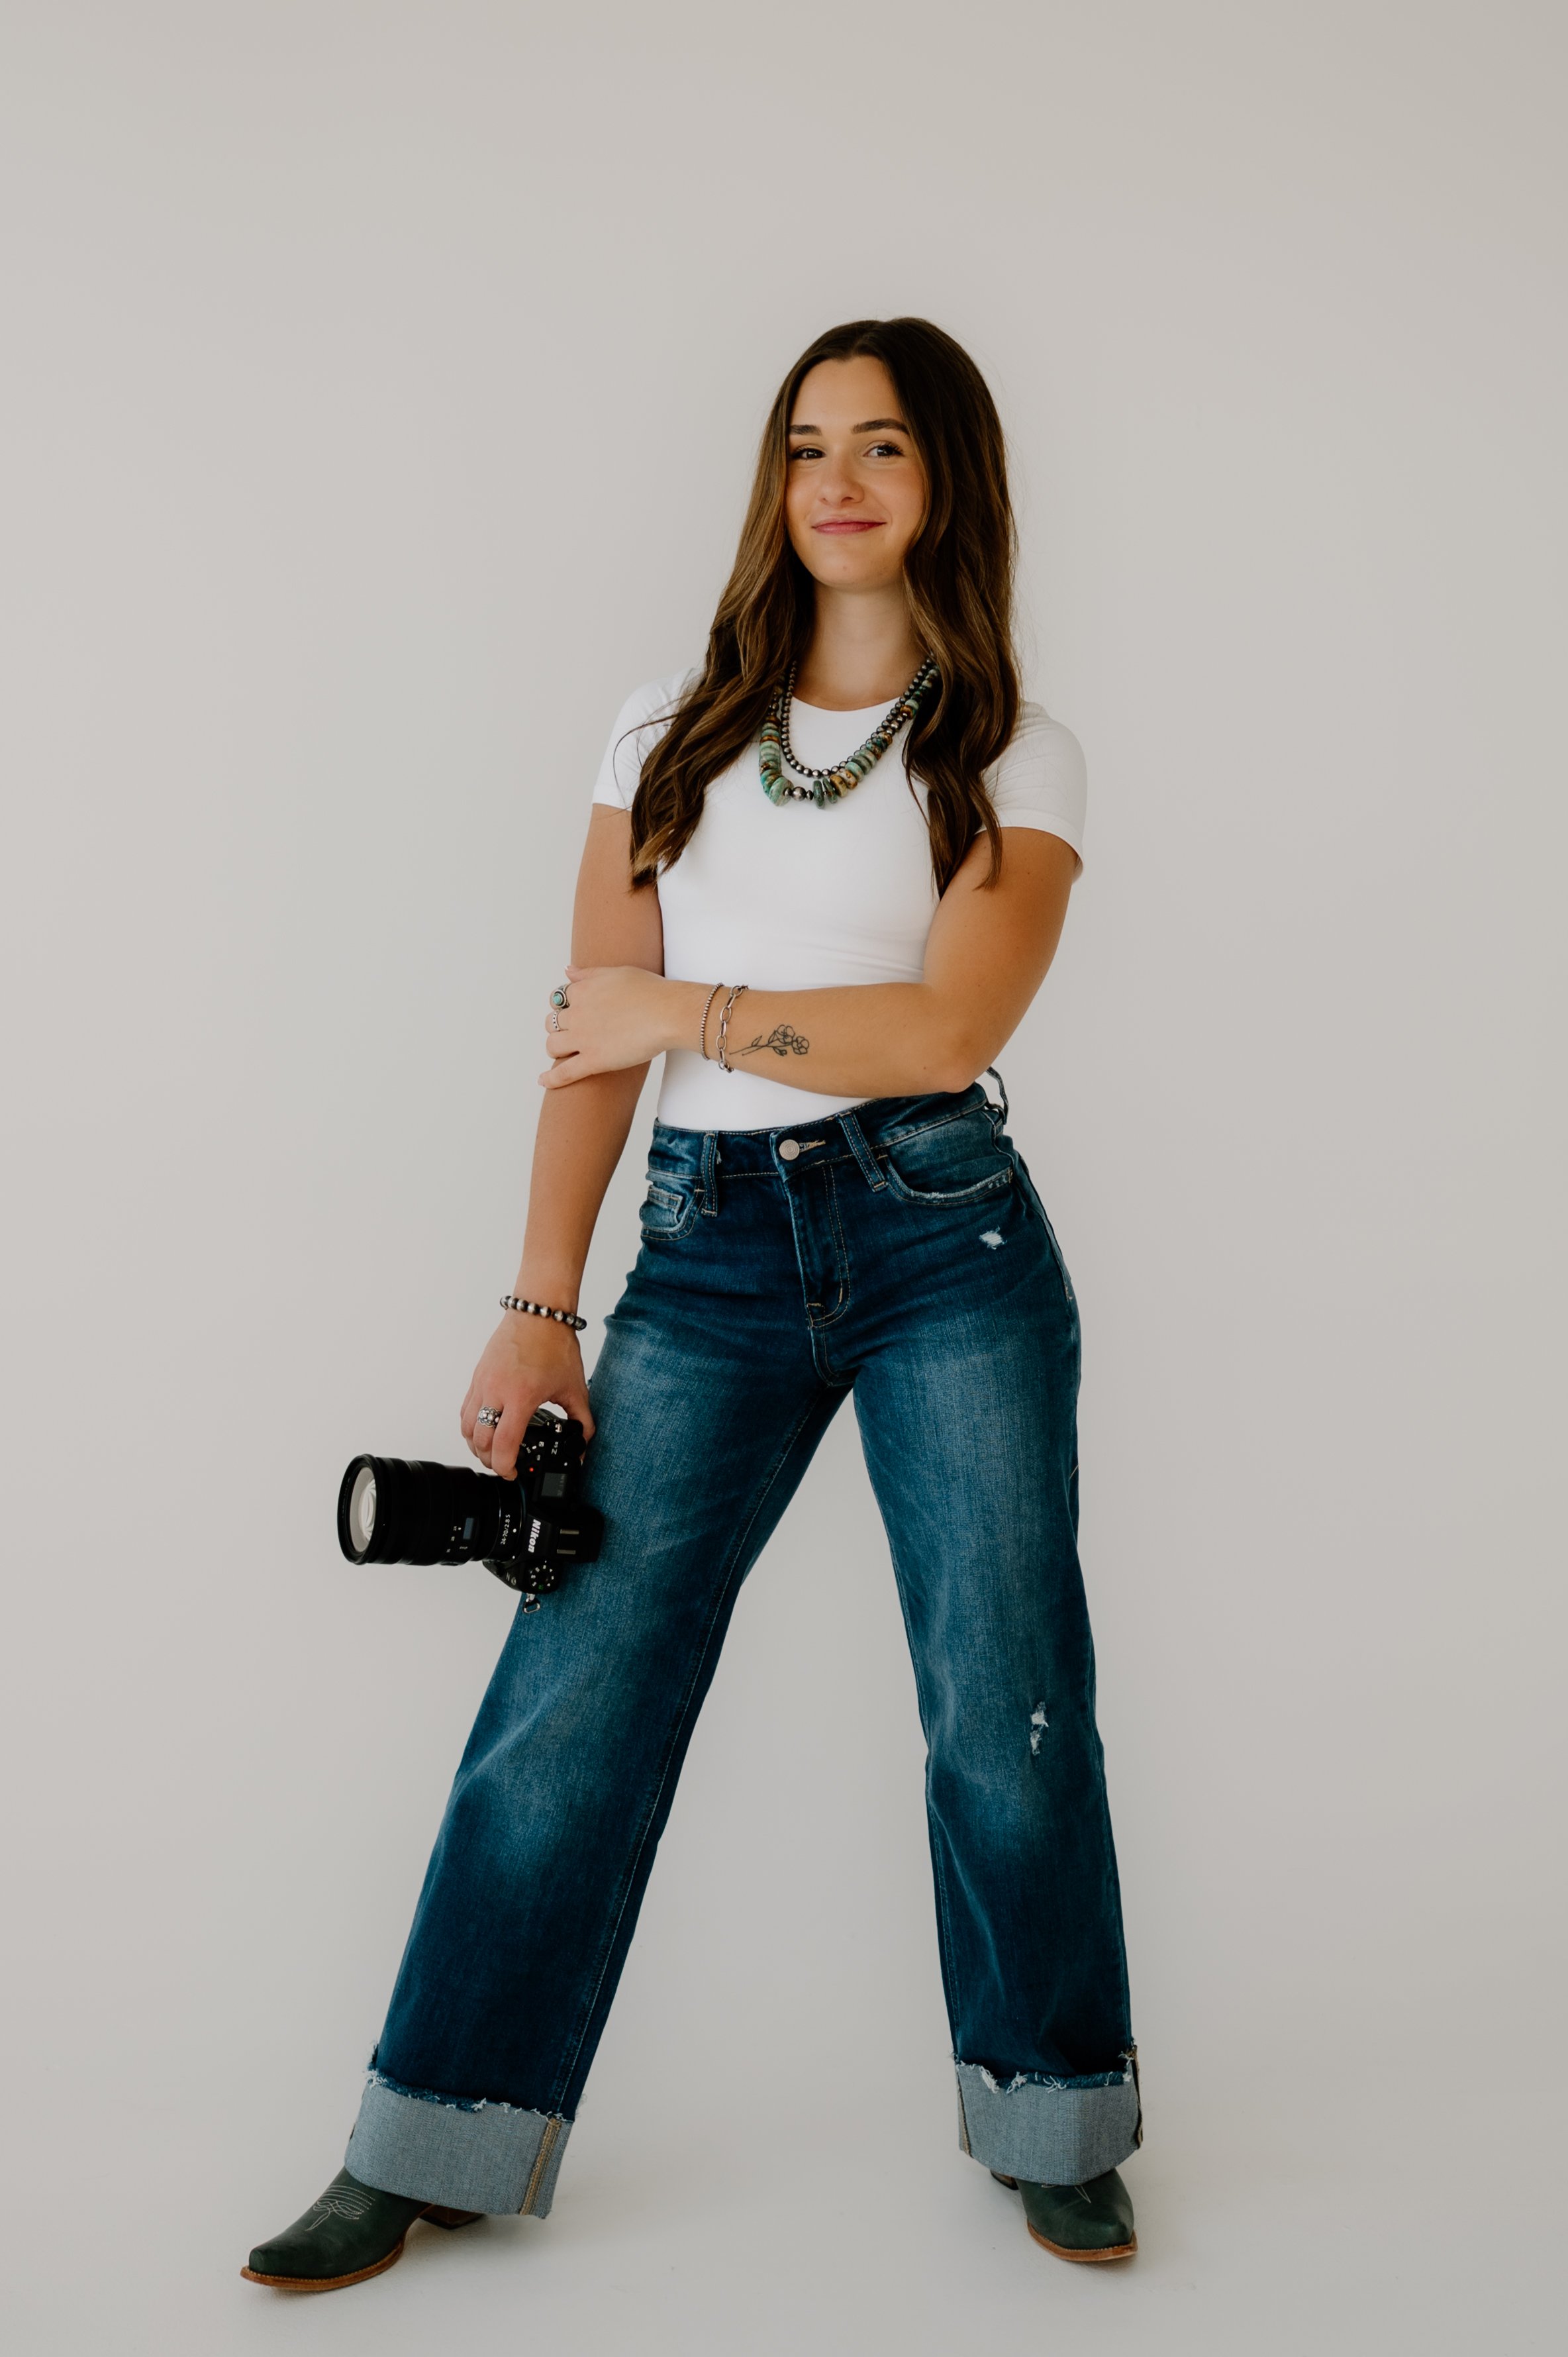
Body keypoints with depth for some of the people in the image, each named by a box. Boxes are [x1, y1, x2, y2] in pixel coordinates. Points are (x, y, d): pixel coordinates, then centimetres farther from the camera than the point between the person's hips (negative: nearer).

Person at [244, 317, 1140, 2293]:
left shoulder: (1018, 760, 5)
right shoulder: (674, 732, 11)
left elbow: (947, 1027, -10)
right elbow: (594, 1035, 5)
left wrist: (685, 1013, -6)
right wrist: (539, 1306, 0)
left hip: (944, 1238, -1)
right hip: (706, 1250, 2)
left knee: (1005, 1699, 3)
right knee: (573, 1691, 0)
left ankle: (1052, 2123, 26)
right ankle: (437, 2148, 17)